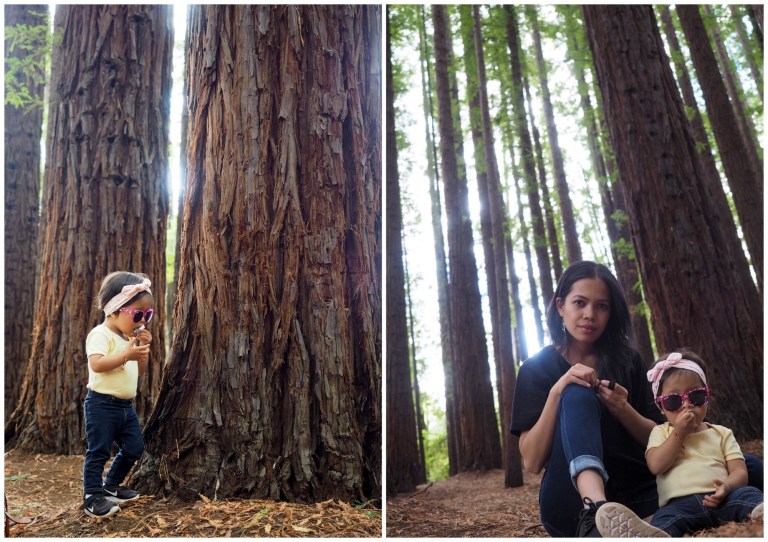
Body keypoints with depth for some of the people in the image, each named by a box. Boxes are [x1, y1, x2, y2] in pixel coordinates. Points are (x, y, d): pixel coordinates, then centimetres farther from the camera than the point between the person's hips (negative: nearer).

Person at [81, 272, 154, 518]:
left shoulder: (130, 337, 11)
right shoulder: (100, 334, -15)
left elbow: (139, 372, 14)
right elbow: (96, 364, -31)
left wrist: (144, 349, -1)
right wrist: (127, 355, -34)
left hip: (126, 405, 9)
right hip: (102, 404, -9)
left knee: (134, 448, 14)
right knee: (99, 452, 0)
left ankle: (111, 486, 31)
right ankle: (92, 497, 13)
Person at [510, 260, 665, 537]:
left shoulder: (628, 360, 10)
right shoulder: (536, 369, 2)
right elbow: (532, 461, -6)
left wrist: (623, 409, -11)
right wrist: (557, 391, -18)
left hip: (636, 494, 2)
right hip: (573, 503, -2)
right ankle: (595, 513, -51)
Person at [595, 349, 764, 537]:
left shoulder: (722, 433, 23)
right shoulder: (661, 432, 21)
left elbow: (740, 471, 10)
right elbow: (656, 466, 3)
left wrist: (727, 486, -14)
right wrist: (679, 433, -1)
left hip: (721, 500, 2)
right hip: (681, 504, -1)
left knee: (747, 493, -29)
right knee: (665, 518, -34)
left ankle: (760, 511, -61)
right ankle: (655, 535, -65)